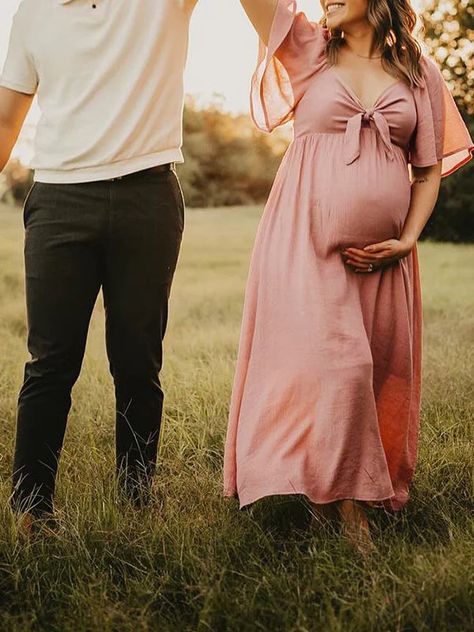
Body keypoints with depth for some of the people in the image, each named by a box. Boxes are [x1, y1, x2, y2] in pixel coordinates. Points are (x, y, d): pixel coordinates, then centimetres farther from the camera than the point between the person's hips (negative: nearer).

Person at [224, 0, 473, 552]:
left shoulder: (419, 71, 11)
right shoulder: (309, 50, 8)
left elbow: (429, 170, 11)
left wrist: (407, 240, -1)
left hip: (381, 255, 3)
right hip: (307, 240, -2)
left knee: (379, 374, 5)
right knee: (330, 363, -11)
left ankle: (372, 492, 20)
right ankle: (343, 502, 1)